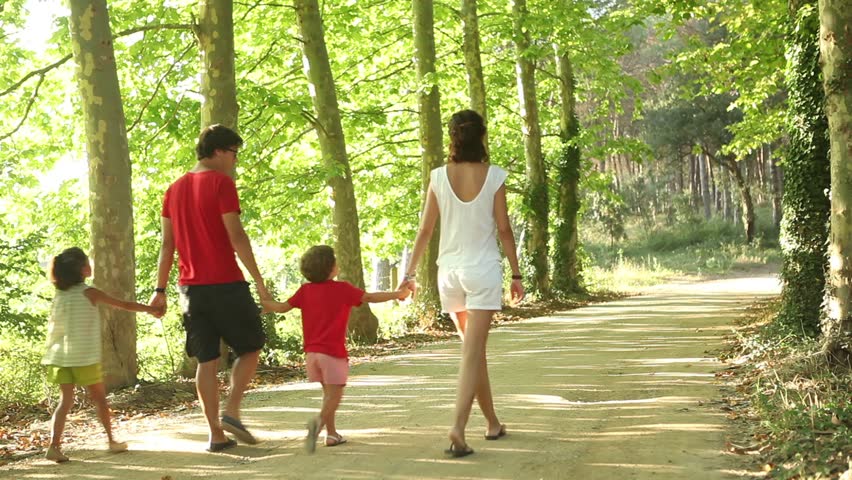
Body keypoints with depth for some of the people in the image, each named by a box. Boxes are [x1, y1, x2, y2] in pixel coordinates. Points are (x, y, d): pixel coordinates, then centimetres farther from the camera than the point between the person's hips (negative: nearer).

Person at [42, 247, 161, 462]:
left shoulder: (60, 294, 9)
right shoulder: (89, 293, -6)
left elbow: (52, 326, 13)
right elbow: (125, 305, -1)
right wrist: (150, 309, 11)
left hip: (60, 356, 4)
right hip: (84, 357, -4)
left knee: (65, 400, 2)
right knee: (99, 398, 10)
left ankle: (54, 445, -11)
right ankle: (112, 440, 19)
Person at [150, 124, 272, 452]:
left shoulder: (175, 189, 13)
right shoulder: (221, 183, -8)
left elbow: (167, 244, 13)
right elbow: (236, 236, -15)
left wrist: (160, 289, 14)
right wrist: (259, 280, -14)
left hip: (191, 287, 6)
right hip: (225, 283, -6)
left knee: (206, 360, 7)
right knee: (250, 347, 9)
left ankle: (216, 434, 5)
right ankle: (231, 410, -6)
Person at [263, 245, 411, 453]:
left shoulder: (305, 291, 5)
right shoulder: (342, 289, -8)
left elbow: (282, 307, 10)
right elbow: (370, 297, -10)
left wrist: (260, 304, 27)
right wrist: (398, 294, -3)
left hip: (312, 352, 5)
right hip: (333, 351, -5)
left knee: (328, 392, 19)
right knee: (335, 393, -4)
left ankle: (331, 433, 20)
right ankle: (319, 421, -31)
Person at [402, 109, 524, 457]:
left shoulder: (439, 177, -2)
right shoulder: (493, 176, -6)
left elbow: (425, 229, 1)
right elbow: (504, 229, -3)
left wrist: (410, 272, 10)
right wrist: (516, 274, 7)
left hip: (450, 271, 3)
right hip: (484, 270, -3)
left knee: (474, 349, 17)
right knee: (472, 352, -5)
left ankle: (493, 423, 28)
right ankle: (458, 427, -21)